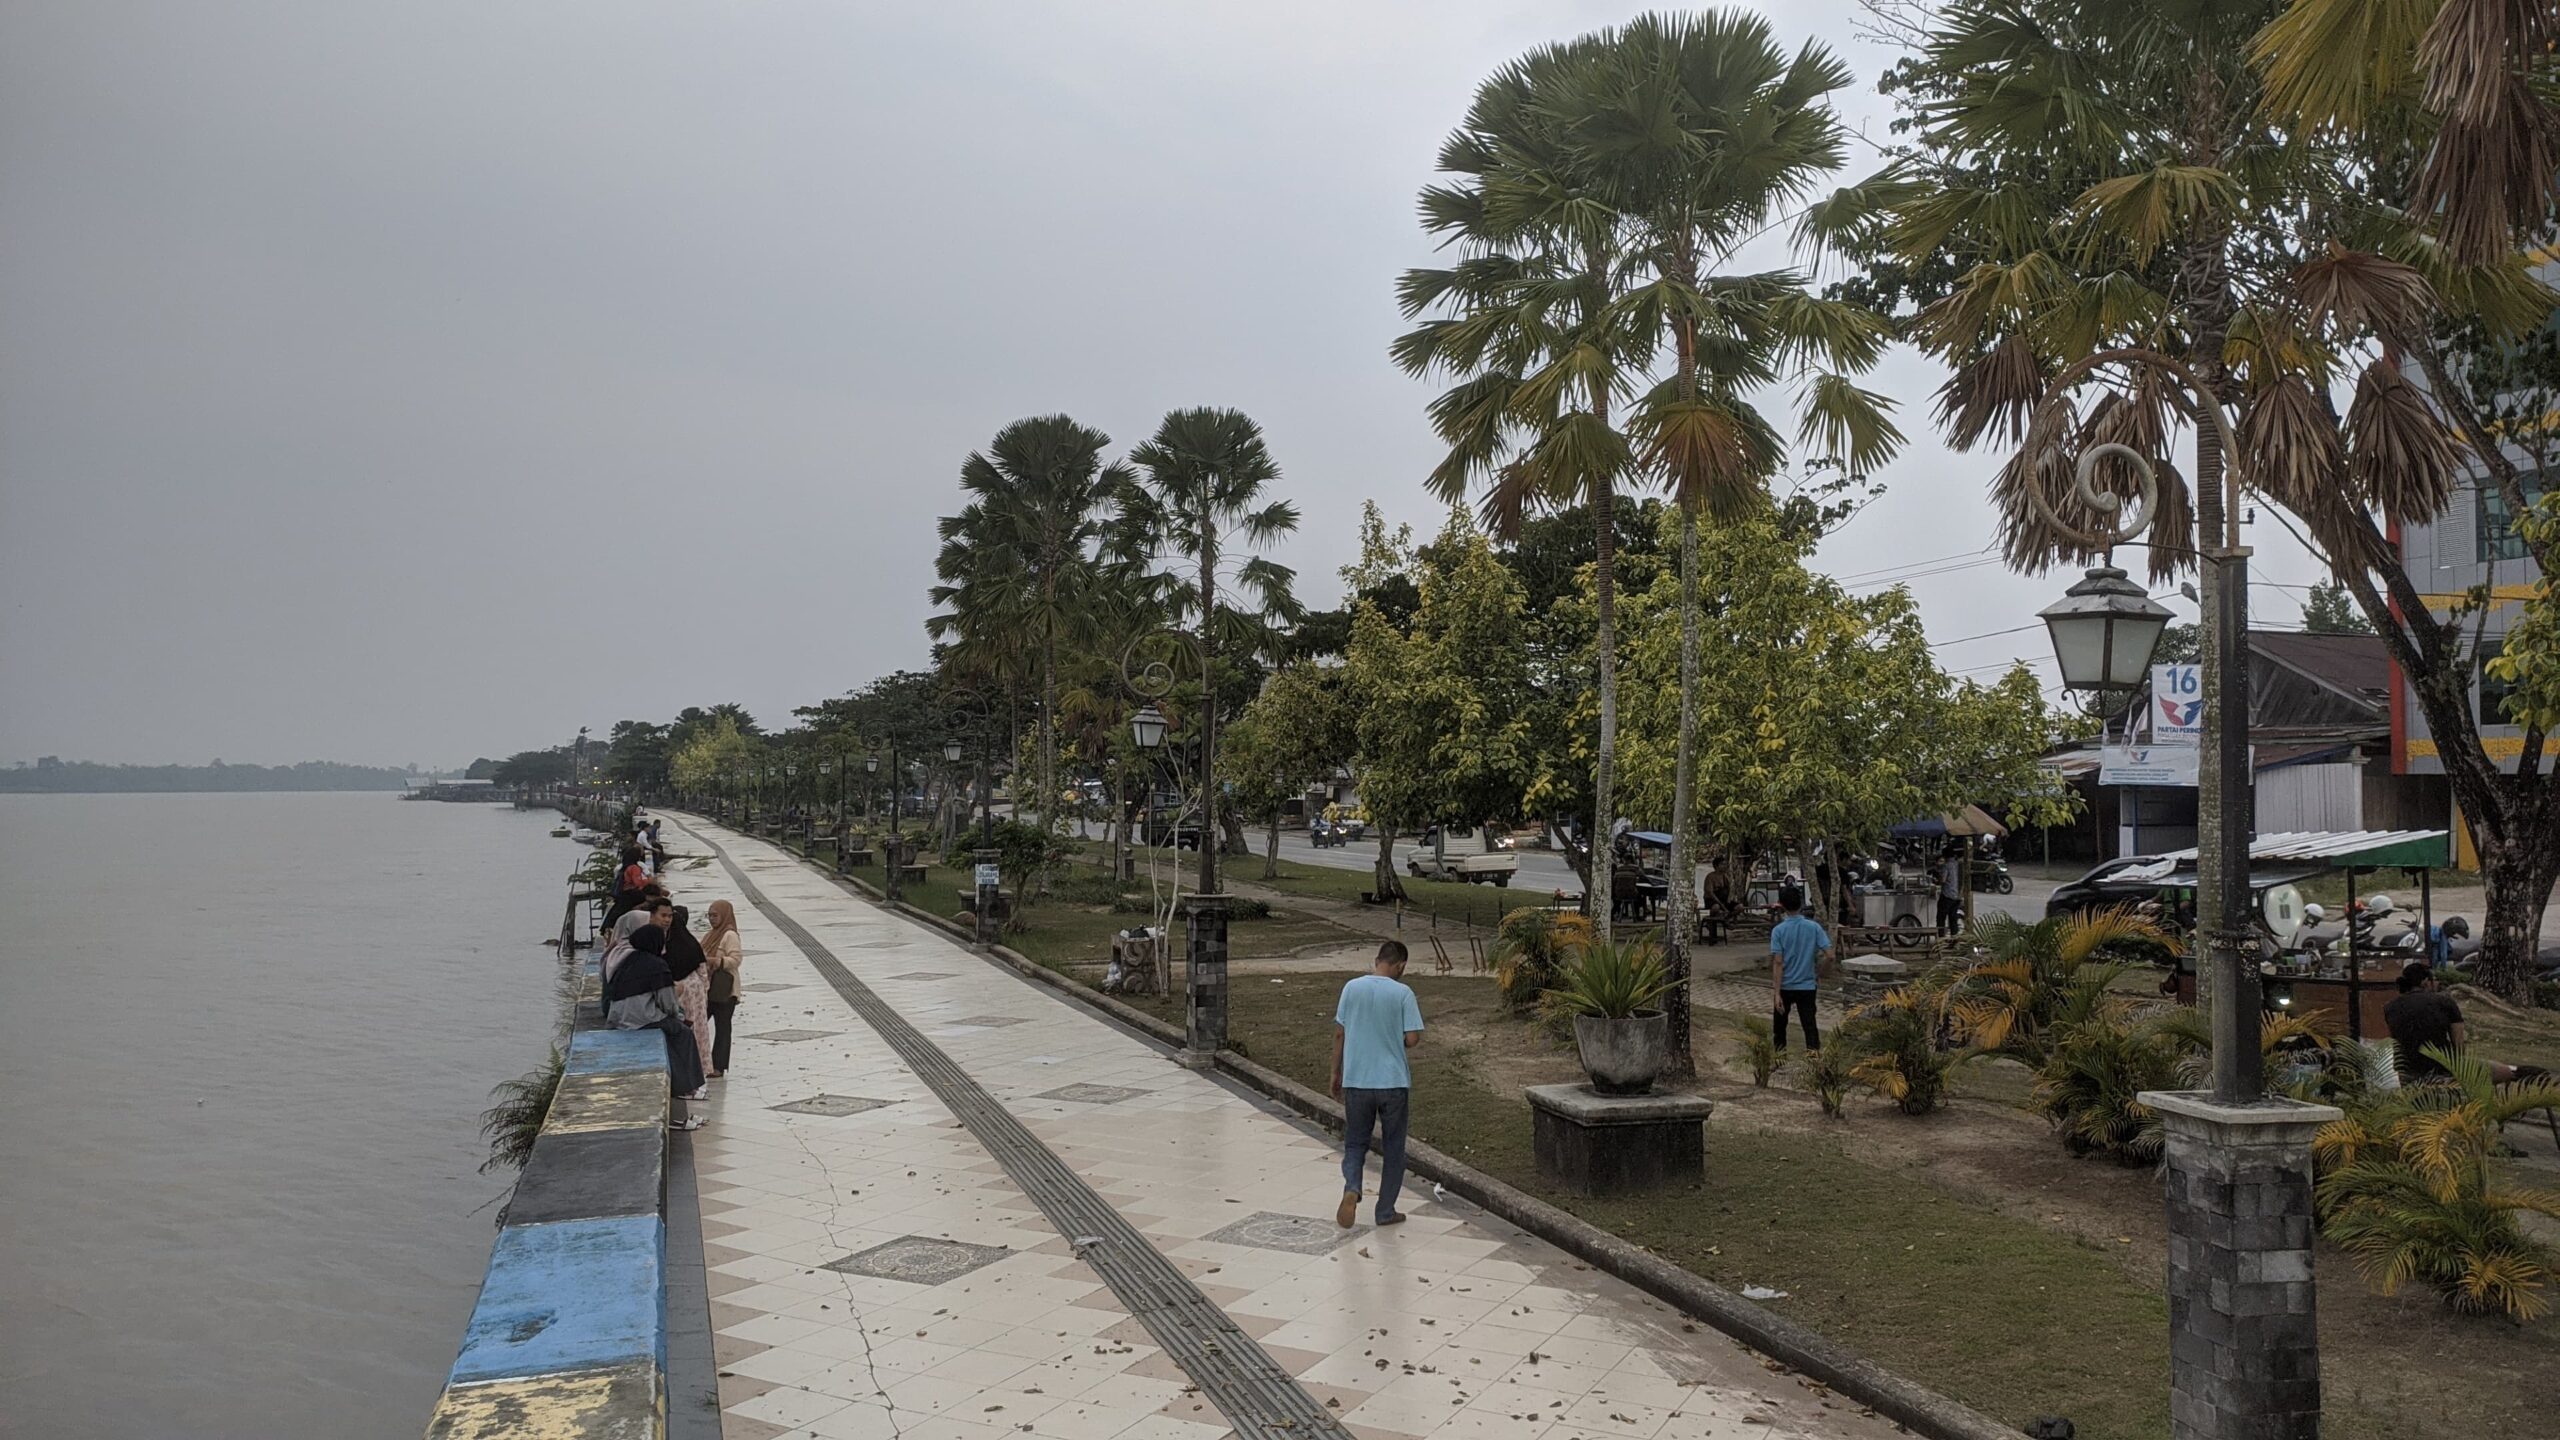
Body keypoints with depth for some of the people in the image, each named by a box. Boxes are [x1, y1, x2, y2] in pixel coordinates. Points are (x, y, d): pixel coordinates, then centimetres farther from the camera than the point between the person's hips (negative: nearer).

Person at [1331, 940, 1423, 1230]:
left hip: (1356, 1081, 2)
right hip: (1394, 1083, -2)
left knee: (1355, 1143, 14)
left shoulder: (1352, 987, -1)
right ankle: (1386, 1211, 18)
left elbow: (1339, 1034, 2)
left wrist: (1336, 1073, 13)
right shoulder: (1403, 993, -9)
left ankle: (1352, 1188, -13)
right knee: (1393, 1149, 14)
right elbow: (1412, 1038, -11)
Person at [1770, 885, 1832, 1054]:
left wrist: (1776, 993, -16)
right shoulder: (1814, 927, -7)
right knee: (1809, 1025, 0)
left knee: (1779, 1022, 19)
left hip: (1785, 986, -1)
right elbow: (1829, 955, -11)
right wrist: (1818, 974, 7)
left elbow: (1778, 963, -16)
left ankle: (1780, 1052, 33)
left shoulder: (1778, 930, -12)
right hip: (1807, 986, 1)